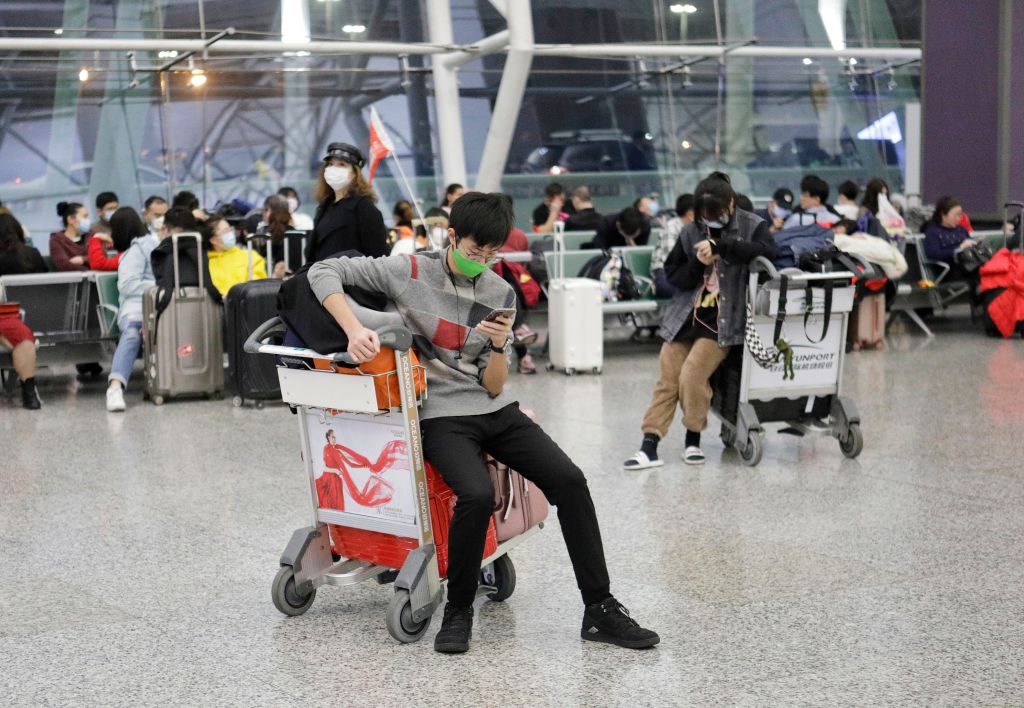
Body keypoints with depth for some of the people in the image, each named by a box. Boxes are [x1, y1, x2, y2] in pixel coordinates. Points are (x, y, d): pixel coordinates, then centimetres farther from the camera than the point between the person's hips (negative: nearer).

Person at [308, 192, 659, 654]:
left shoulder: (500, 294, 7)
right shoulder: (411, 273, -3)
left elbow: (493, 386, 5)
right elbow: (325, 272, -7)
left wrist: (499, 347, -15)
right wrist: (354, 328, -21)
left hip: (495, 410, 5)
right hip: (441, 415, -4)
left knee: (569, 480, -14)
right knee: (476, 494, -32)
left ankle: (600, 610, -6)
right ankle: (458, 611, -10)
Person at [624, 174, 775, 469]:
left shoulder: (752, 226, -1)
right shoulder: (691, 232, 8)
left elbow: (767, 252, -21)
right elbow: (673, 275, 9)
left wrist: (720, 245, -23)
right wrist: (698, 264, -11)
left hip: (723, 320, -4)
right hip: (686, 315, 4)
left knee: (692, 375, -18)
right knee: (667, 380, -2)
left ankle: (693, 440, 3)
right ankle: (649, 447, 0)